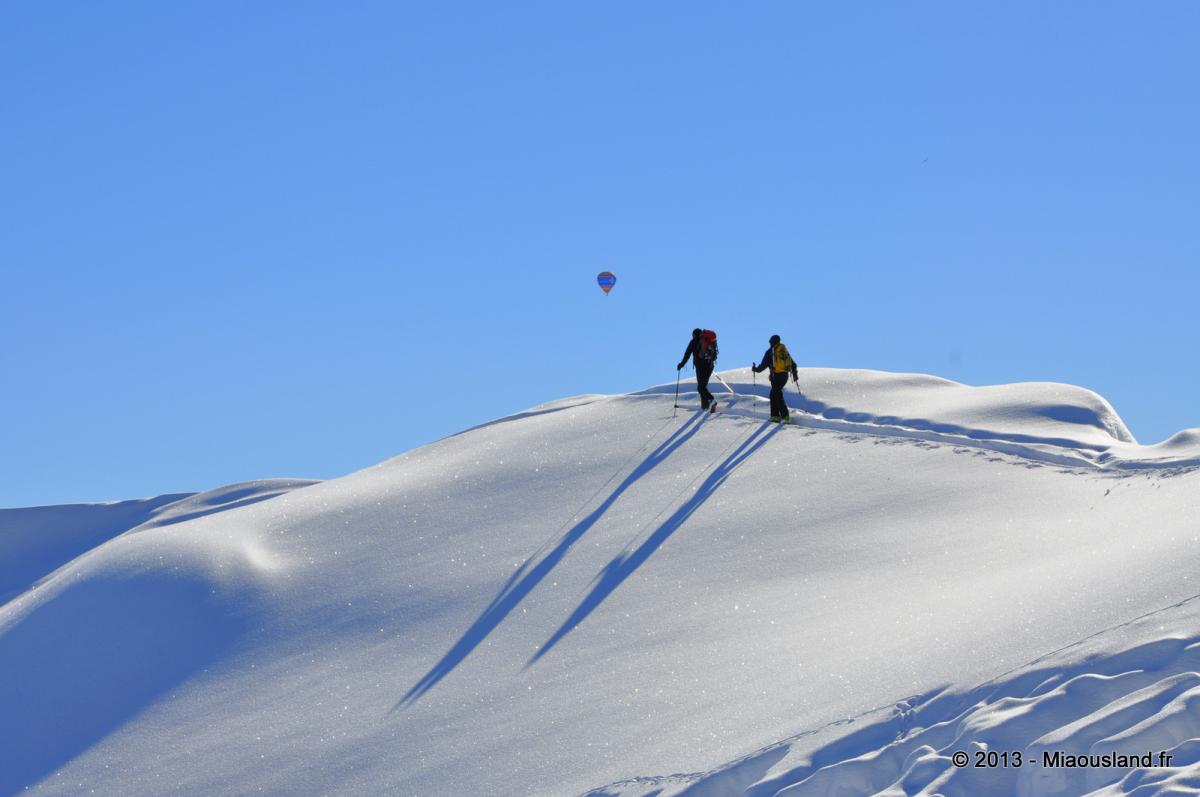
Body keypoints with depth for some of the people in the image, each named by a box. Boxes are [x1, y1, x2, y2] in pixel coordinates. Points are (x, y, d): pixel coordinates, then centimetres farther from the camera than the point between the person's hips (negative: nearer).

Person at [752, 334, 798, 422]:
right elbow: (792, 364, 19)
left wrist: (756, 369, 14)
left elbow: (764, 365, -3)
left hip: (776, 376, -6)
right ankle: (775, 415, 13)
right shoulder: (784, 351, 14)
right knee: (774, 394, 16)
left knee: (777, 396, -5)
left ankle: (785, 416, -14)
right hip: (785, 375, 6)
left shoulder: (770, 352, -4)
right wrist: (795, 374, 30)